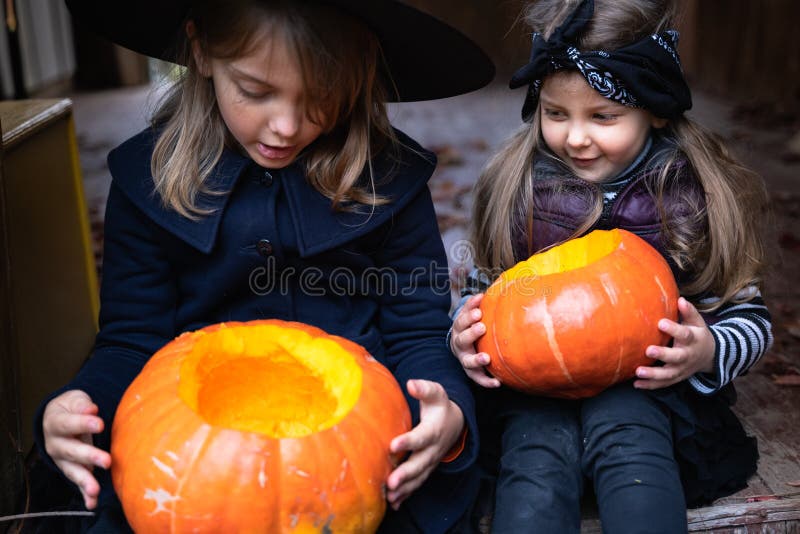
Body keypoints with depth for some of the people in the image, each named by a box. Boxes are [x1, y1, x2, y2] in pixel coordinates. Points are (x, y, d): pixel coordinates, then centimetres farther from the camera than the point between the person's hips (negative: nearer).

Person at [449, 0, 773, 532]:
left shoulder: (698, 196, -5)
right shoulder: (514, 187, -1)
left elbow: (749, 318, 4)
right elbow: (483, 292, 13)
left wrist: (707, 352, -18)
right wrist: (463, 334, -10)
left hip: (650, 386, 0)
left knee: (621, 424, -33)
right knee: (536, 454, -31)